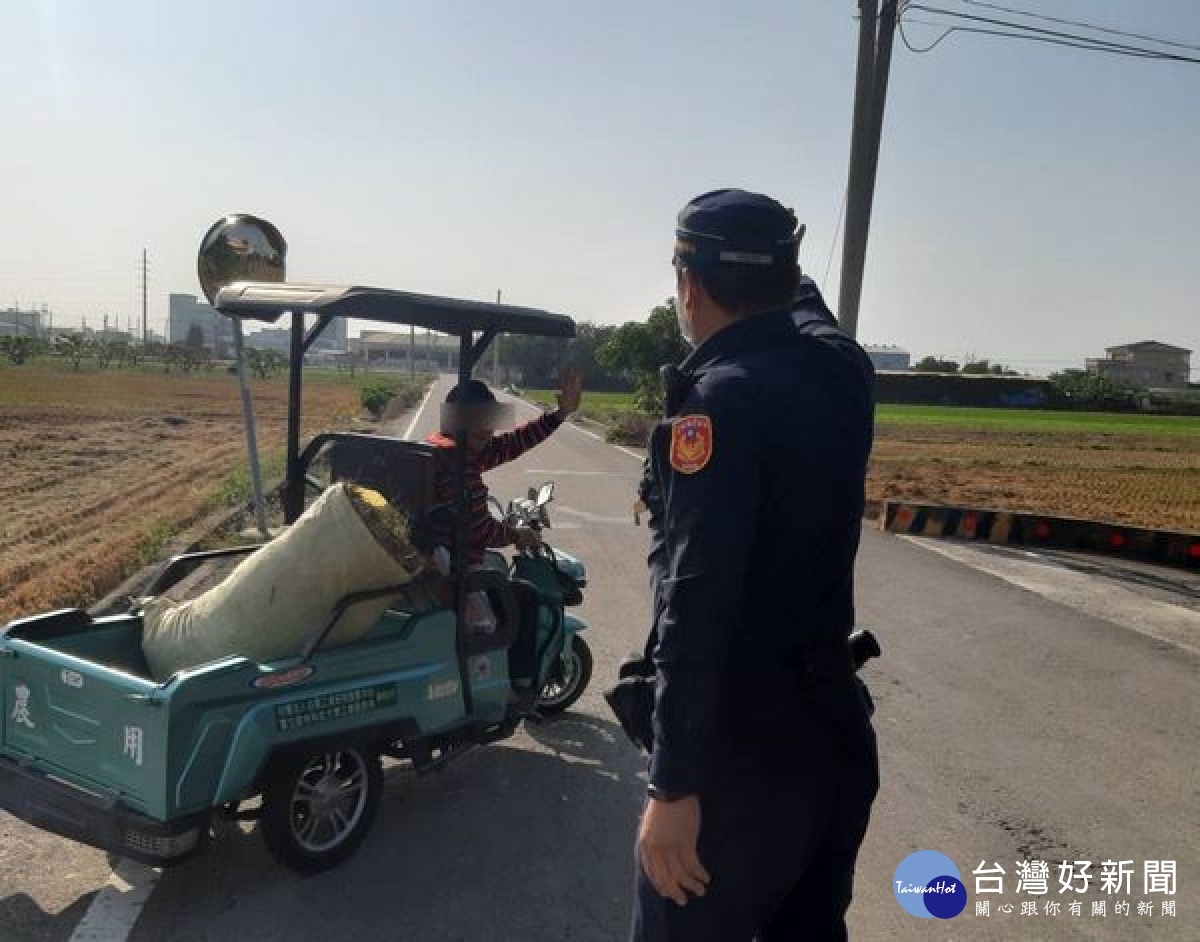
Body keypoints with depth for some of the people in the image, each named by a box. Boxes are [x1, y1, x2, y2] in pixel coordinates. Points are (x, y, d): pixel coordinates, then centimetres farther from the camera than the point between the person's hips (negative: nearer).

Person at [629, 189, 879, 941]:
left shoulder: (722, 398, -20)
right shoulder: (841, 368, 2)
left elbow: (697, 604, -26)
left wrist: (675, 784, -23)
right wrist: (779, 274, 45)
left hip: (744, 752, -8)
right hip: (836, 732, 8)